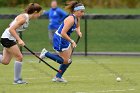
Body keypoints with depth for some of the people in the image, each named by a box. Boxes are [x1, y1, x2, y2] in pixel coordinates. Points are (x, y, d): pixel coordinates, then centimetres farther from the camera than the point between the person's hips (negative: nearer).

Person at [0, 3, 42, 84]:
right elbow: (11, 29, -25)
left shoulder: (27, 17, 7)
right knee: (19, 57, -8)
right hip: (7, 38, -10)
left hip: (10, 39, 10)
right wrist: (19, 40, -28)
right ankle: (17, 79, -2)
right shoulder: (23, 18, -21)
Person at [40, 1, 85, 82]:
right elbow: (63, 33, -31)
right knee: (65, 61, -2)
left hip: (65, 39, 10)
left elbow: (77, 26, 23)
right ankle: (46, 54, 7)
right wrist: (72, 41, -25)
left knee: (68, 60, 12)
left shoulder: (77, 18, 1)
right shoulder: (71, 19, -27)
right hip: (60, 39, -10)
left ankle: (58, 77, 24)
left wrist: (78, 32, 1)